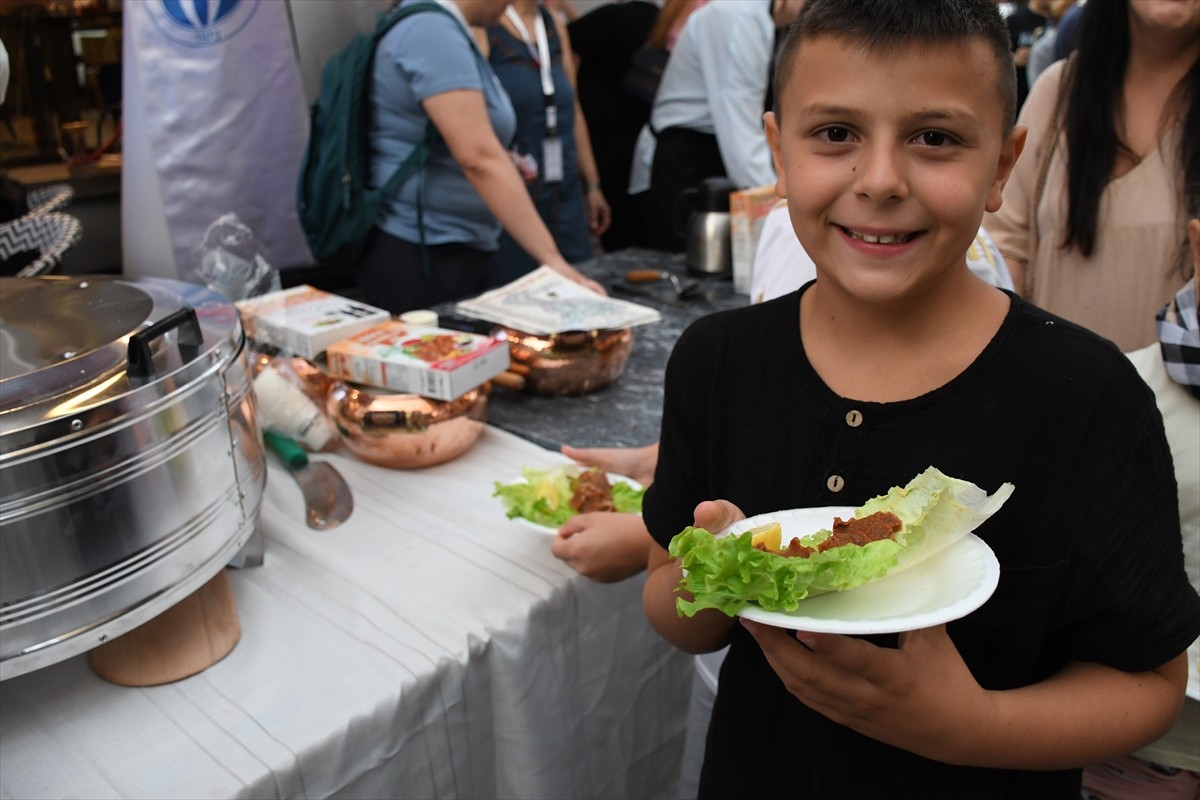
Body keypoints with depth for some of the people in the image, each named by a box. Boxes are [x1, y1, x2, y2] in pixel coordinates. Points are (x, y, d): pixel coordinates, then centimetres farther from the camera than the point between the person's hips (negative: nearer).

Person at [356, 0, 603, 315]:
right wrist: (552, 258, -30)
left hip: (453, 251, 10)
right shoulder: (434, 31, -18)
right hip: (419, 258, -10)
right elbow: (478, 157, -29)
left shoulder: (439, 28, 13)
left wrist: (506, 168, 22)